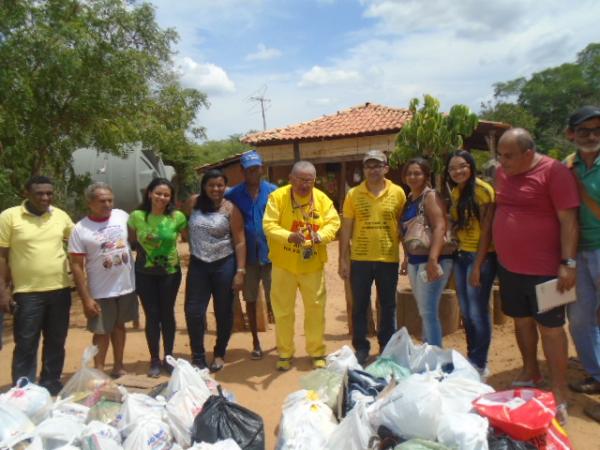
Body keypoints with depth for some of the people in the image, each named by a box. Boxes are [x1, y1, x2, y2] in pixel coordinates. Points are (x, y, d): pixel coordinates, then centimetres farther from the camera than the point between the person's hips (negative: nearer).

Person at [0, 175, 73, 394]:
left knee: (55, 343, 14)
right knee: (26, 345, 5)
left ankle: (51, 386, 29)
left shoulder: (61, 216, 4)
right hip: (27, 292, -3)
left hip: (60, 289, 4)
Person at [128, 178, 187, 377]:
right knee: (152, 315, 6)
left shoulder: (177, 217, -9)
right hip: (144, 274, 1)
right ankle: (154, 360, 21)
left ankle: (168, 358, 26)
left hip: (170, 273, 0)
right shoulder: (136, 216, -6)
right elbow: (131, 241, 7)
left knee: (167, 314, 10)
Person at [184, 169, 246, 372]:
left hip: (224, 265, -2)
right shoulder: (193, 203, 3)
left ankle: (219, 354, 28)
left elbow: (239, 242, -7)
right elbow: (184, 228, 13)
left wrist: (240, 271, -12)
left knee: (224, 311, 9)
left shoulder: (230, 209, -6)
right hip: (198, 265, 2)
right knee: (193, 311, 1)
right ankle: (197, 357, 16)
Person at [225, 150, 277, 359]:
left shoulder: (273, 191, -2)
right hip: (247, 256, 1)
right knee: (250, 300, 12)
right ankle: (255, 342, 27)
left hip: (270, 254, -1)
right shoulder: (233, 194, -1)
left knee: (274, 299, 7)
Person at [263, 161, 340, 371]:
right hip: (284, 264, -2)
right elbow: (269, 225, -15)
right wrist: (289, 236, -32)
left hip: (313, 265, 2)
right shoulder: (277, 196, -9)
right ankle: (285, 353, 25)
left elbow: (333, 222, -1)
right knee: (283, 310, 8)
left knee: (316, 308, 10)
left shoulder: (322, 198, 0)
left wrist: (321, 235, -22)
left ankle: (317, 352, 27)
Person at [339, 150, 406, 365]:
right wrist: (343, 259, -1)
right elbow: (346, 228, 1)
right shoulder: (353, 194, 0)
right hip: (359, 259, 0)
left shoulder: (398, 193, 0)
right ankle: (361, 349, 24)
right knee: (359, 306, 9)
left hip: (389, 259, 0)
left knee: (388, 306, 13)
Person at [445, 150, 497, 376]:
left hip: (481, 256, -7)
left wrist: (477, 266, -15)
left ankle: (479, 364, 13)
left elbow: (486, 230, -14)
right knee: (466, 311, 11)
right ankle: (470, 358, 25)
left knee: (477, 312, -1)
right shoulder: (455, 193, 11)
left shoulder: (482, 190, -11)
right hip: (461, 255, 7)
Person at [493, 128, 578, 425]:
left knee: (550, 328, 2)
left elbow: (568, 219, -15)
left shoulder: (553, 172, -13)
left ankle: (560, 395, 13)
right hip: (509, 266, 6)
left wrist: (568, 262, -19)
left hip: (543, 269, -6)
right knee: (521, 321, 18)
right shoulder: (502, 173, 6)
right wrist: (484, 256, 15)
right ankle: (530, 372, 38)